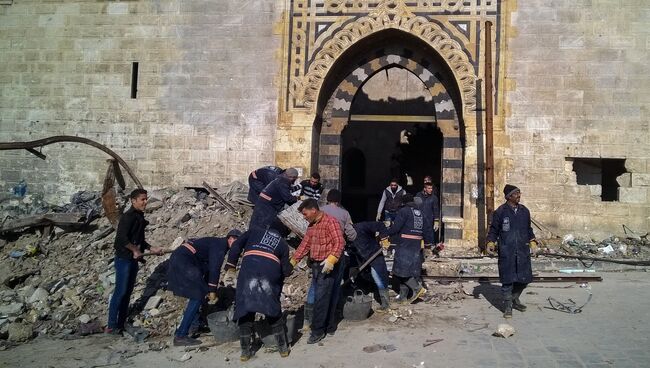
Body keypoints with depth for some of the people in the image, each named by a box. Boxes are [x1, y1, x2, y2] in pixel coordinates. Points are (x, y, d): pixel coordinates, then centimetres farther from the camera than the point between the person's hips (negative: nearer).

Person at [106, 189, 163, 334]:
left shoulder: (139, 217, 14)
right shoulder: (128, 217, -14)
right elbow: (122, 238, -24)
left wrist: (152, 249, 14)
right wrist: (135, 250, -19)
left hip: (133, 260, 9)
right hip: (124, 259, -9)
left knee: (127, 292, 12)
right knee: (120, 292, -6)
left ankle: (121, 324, 19)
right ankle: (111, 326, 1)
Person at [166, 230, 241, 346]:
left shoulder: (217, 243, 20)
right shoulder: (220, 245, -9)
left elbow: (209, 268, 24)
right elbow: (215, 269, -15)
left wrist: (208, 289, 22)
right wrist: (212, 290, -9)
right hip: (183, 261, -10)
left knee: (198, 294, 17)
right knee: (198, 296, -9)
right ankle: (180, 336, -9)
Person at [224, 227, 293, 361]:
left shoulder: (254, 231, 28)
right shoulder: (283, 243, 28)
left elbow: (237, 245, 14)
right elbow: (286, 270, 20)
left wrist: (231, 265, 17)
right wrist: (289, 268, 42)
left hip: (249, 269, -1)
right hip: (271, 271, 1)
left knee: (245, 309, 8)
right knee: (274, 310, 14)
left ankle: (245, 350, 11)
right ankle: (283, 347, 19)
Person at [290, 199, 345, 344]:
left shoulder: (330, 222, -13)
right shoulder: (311, 226, 15)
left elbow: (339, 242, -20)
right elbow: (305, 244, 16)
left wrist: (331, 259, -30)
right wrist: (293, 261, 10)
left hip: (328, 266, -8)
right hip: (315, 265, 8)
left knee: (321, 298, -5)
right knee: (326, 297, 14)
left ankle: (317, 330, 3)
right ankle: (330, 326, 23)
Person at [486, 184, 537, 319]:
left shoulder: (524, 211, 10)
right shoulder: (500, 211, -4)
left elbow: (528, 228, 21)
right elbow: (493, 229, 2)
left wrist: (532, 241, 13)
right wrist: (491, 243, -9)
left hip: (523, 251, 5)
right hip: (506, 252, -5)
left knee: (524, 277, 9)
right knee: (507, 279, -1)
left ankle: (515, 298, 34)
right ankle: (508, 306, 12)